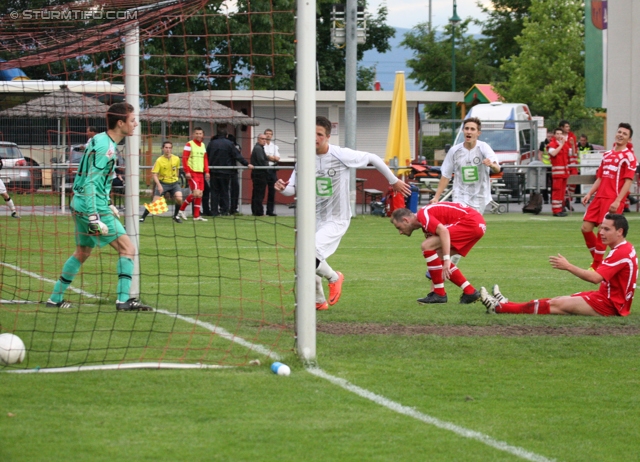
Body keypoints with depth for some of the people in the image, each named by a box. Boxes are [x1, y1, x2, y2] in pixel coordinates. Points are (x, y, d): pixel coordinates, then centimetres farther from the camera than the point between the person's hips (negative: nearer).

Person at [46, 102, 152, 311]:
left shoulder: (101, 140, 12)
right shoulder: (105, 147, -19)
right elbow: (90, 183, -23)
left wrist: (107, 205, 27)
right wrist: (94, 219, -26)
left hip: (81, 205, 10)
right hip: (94, 207, -10)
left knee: (82, 252, 21)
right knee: (127, 248, -7)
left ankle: (55, 298, 27)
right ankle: (123, 300, -12)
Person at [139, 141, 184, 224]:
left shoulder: (176, 159, -3)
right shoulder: (159, 160, -14)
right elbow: (154, 174, -16)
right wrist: (159, 185, -27)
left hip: (174, 182, 2)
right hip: (163, 183, -2)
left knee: (179, 199, -20)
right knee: (155, 202, -10)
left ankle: (175, 216, 4)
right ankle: (143, 217, 5)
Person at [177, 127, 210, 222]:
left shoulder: (203, 145, 16)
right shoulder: (189, 145, -5)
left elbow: (205, 159, 21)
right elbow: (184, 159, -10)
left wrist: (206, 171, 12)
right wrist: (187, 172, -17)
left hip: (200, 173, 7)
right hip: (192, 173, -7)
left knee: (200, 194, 3)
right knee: (196, 193, -17)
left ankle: (196, 216, 7)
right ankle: (181, 209, -2)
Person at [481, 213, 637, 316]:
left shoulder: (622, 253, -19)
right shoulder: (626, 249, 14)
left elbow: (595, 278, -26)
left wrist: (568, 266, -22)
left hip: (610, 305, -10)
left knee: (556, 305, -8)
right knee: (557, 301, 9)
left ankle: (499, 307, -7)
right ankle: (505, 304, 12)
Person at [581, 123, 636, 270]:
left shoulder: (629, 157, -4)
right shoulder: (607, 155, 17)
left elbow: (628, 181, -11)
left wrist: (617, 201, -19)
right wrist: (590, 194, 10)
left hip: (613, 200, -7)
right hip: (600, 197, 7)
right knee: (586, 228, 1)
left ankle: (596, 267, 0)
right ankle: (596, 259, 18)